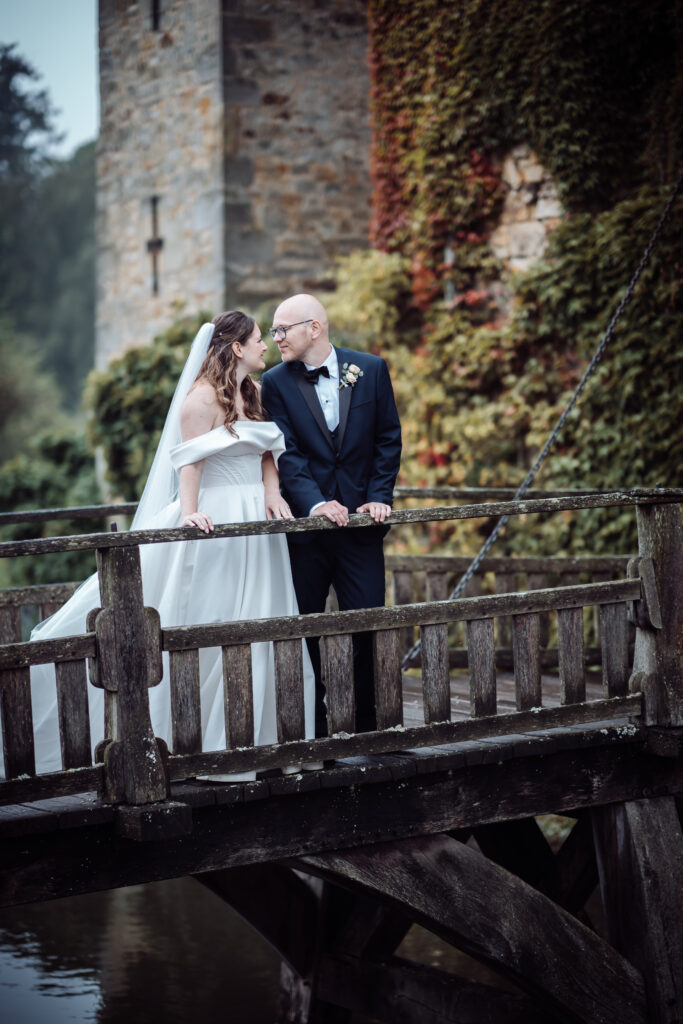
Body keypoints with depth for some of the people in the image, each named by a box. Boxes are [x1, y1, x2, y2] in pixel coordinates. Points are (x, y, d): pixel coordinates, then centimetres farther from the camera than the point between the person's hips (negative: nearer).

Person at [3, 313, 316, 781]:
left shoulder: (255, 394, 15)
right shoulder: (202, 397, -8)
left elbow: (266, 451, 15)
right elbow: (190, 461, -13)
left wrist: (272, 492, -2)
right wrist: (189, 513, -24)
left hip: (257, 522, 8)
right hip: (216, 521, -8)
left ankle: (256, 737, 17)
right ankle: (206, 740, 2)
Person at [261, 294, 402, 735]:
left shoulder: (371, 369, 2)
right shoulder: (276, 382, -1)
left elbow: (388, 438, 5)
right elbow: (287, 454, -8)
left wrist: (379, 496, -6)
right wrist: (315, 504, -22)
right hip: (305, 524, 0)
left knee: (367, 624, 1)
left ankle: (366, 726, 13)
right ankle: (311, 728, 14)